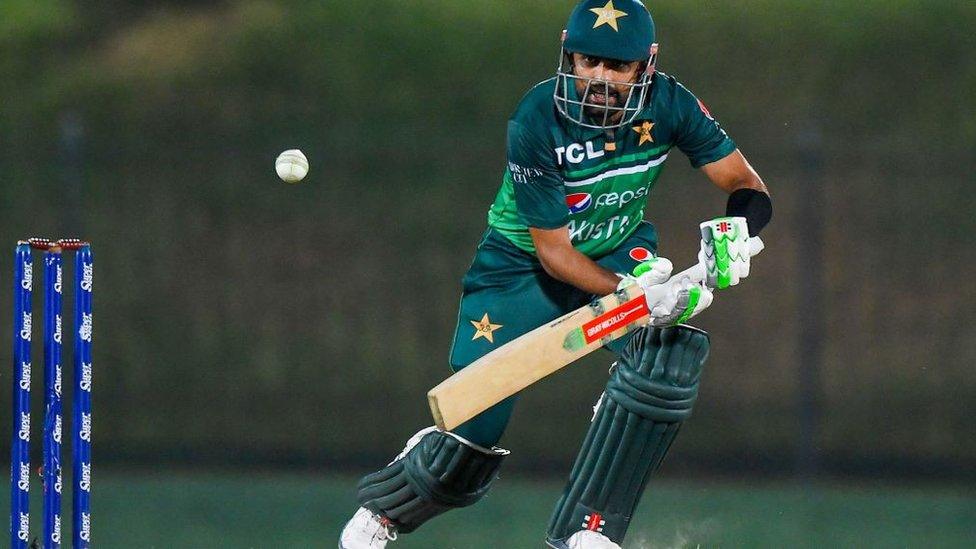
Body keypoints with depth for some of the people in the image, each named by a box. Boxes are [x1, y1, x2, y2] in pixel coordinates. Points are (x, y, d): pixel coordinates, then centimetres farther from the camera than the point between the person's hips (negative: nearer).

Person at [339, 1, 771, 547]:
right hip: (522, 261, -3)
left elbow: (748, 187, -16)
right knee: (470, 442, -7)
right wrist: (630, 292, -41)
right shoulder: (537, 121, -28)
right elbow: (552, 250, -26)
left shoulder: (669, 105, -19)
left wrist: (733, 233, -39)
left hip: (619, 254, 3)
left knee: (672, 349, -30)